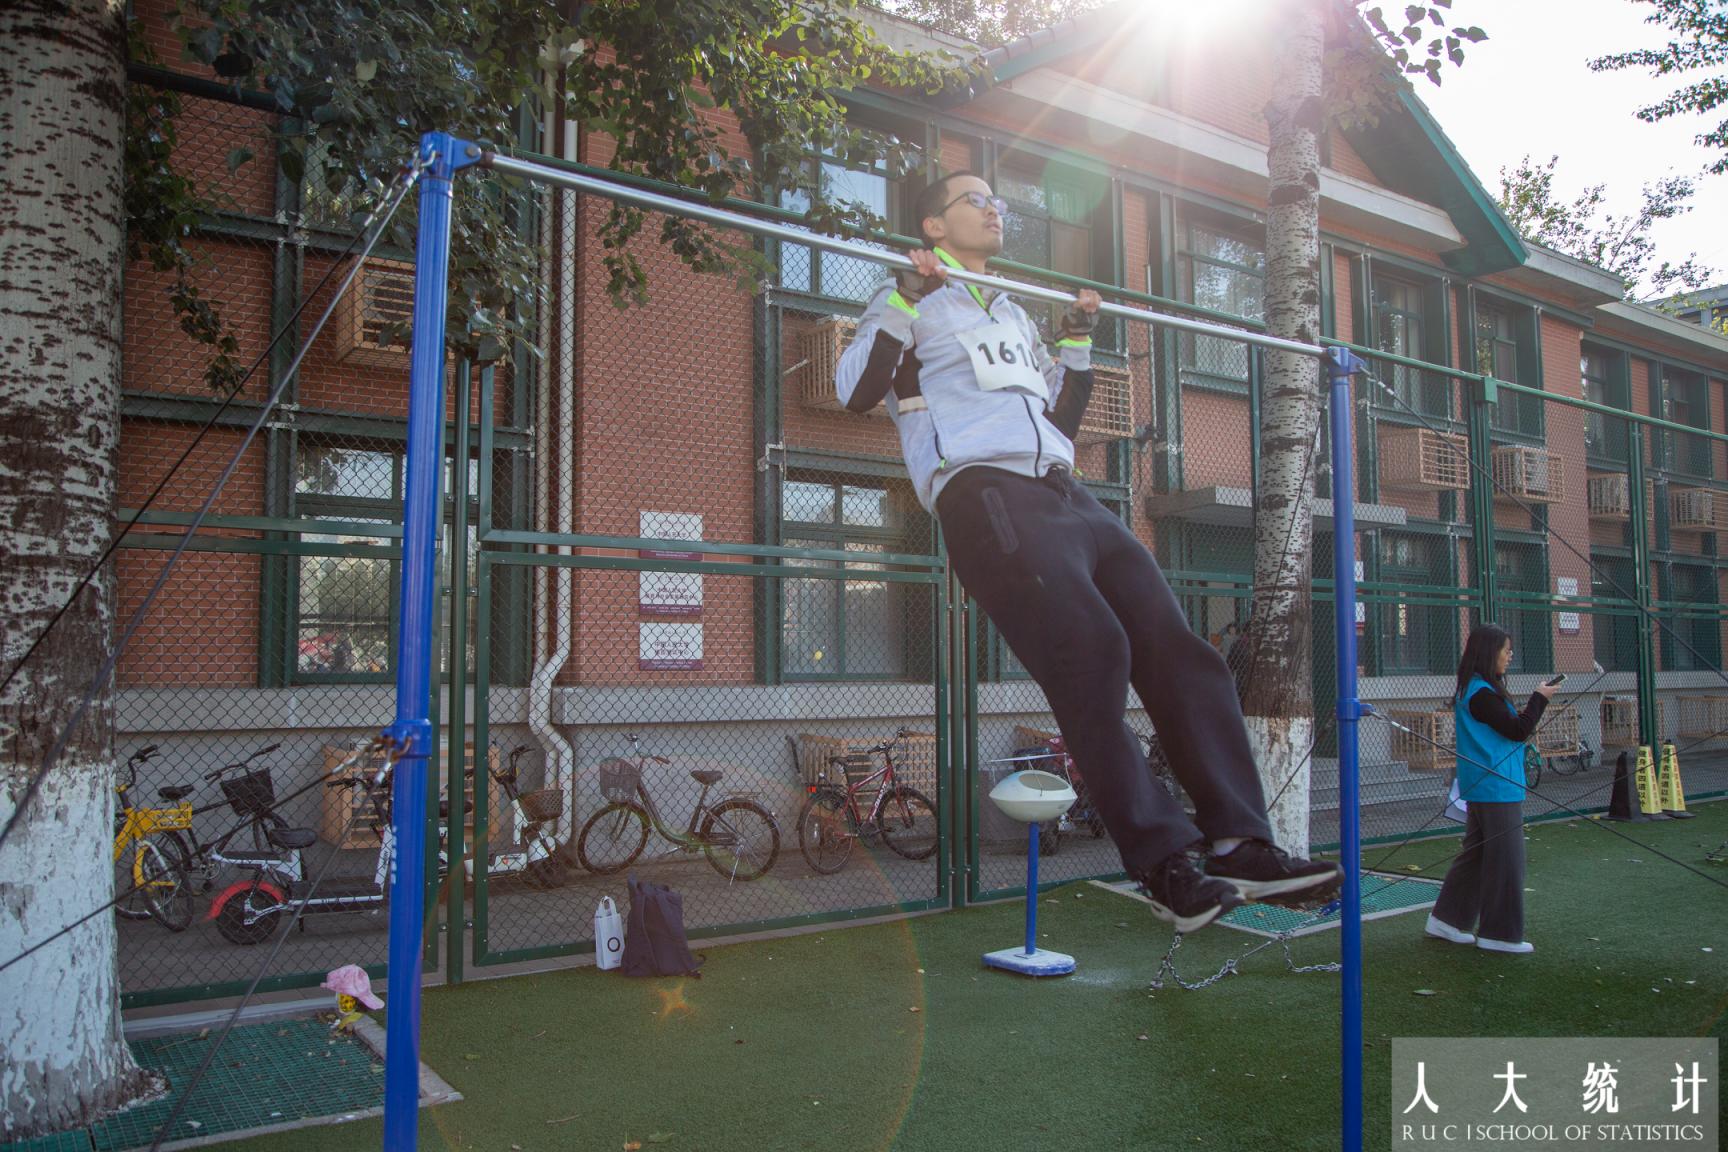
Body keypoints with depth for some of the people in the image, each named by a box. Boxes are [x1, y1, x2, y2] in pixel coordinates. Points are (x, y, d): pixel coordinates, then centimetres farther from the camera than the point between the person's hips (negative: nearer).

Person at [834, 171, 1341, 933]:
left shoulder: (1014, 315, 35)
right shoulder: (909, 300, 15)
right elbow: (855, 391, -3)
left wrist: (1078, 341, 26)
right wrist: (908, 297, -6)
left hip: (1067, 496, 8)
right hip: (985, 494, -7)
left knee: (1178, 649, -6)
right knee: (1093, 655, -22)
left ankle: (1242, 845, -6)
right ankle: (1163, 866, -18)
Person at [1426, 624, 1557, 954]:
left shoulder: (1473, 690, 13)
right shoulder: (1482, 694, -19)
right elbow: (1517, 730, -15)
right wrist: (1539, 699, -5)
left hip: (1480, 789, 10)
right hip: (1497, 788, -10)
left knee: (1477, 854, 15)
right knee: (1505, 860, -1)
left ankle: (1447, 920, 21)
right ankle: (1500, 933, 8)